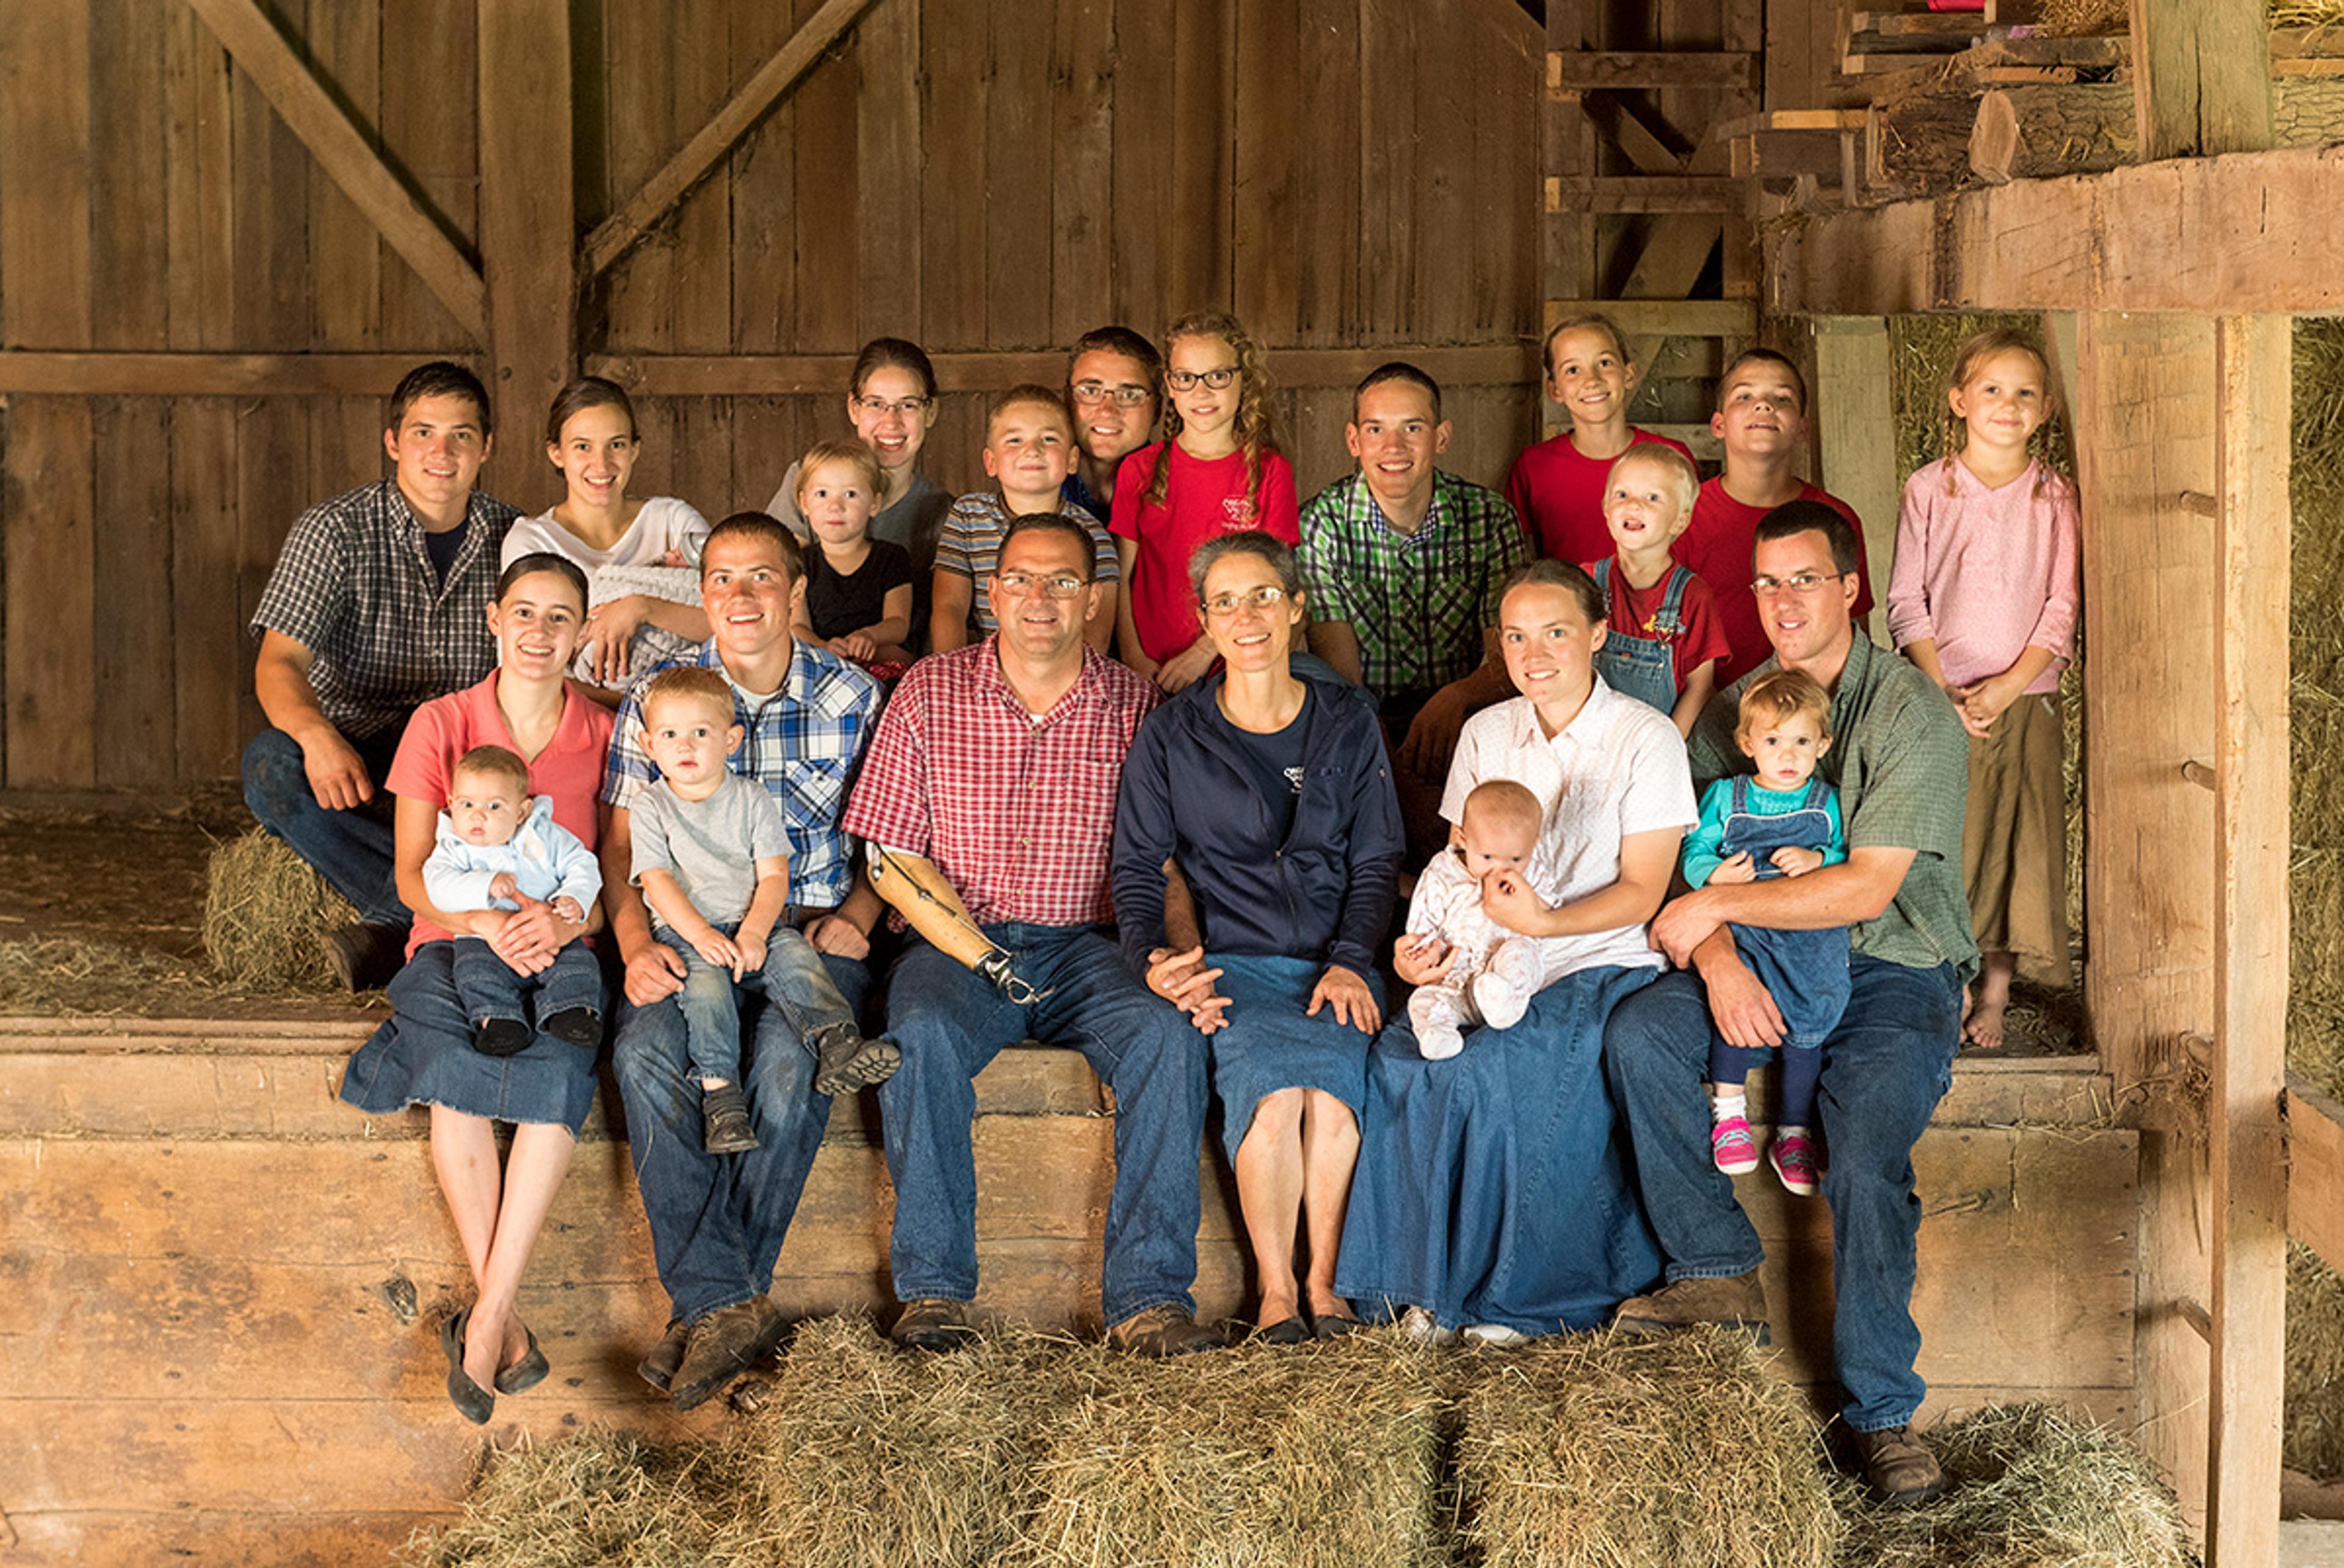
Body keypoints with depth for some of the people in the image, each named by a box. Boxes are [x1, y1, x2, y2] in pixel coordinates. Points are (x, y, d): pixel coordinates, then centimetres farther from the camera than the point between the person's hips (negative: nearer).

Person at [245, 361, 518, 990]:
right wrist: (317, 735, -35)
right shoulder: (335, 531, -4)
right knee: (271, 765, -34)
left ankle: (395, 924, -25)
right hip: (356, 757, -1)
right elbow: (279, 664, -13)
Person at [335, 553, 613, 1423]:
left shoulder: (603, 735, 7)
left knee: (560, 1068, -35)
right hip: (453, 941, 0)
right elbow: (413, 876, -1)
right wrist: (485, 923, -21)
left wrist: (565, 922, -19)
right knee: (457, 1070, -35)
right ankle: (508, 1327, -30)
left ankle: (485, 1320, -32)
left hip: (559, 950, 0)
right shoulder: (441, 725, 4)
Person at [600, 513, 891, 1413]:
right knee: (646, 1054, -32)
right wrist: (636, 945, -13)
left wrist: (855, 915, -7)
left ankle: (700, 1302, -26)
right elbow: (622, 844, 5)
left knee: (788, 1061, -34)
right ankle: (728, 1306, -31)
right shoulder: (656, 698, 6)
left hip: (812, 933, -1)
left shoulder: (853, 698, 5)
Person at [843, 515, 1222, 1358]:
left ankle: (1149, 1297, -29)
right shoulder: (930, 693, 5)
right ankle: (933, 1287, -25)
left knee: (1168, 1033, -30)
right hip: (957, 942, -1)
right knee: (925, 1034, -34)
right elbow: (895, 855, 3)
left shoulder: (1137, 707, 7)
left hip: (1087, 943, 1)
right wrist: (971, 948, -12)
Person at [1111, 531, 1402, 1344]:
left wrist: (1350, 962, -4)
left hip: (1335, 963, 1)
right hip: (1232, 963, -1)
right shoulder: (1170, 737, 6)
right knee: (1271, 1089, -32)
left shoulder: (1346, 724, 10)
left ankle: (1323, 1280, -13)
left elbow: (1376, 863, 12)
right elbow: (1136, 870, 9)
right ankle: (1276, 1290, -18)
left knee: (1333, 1088, -30)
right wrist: (1155, 963, -10)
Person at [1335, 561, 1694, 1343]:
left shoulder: (1646, 739, -4)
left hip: (1602, 965, -4)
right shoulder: (1485, 734, 11)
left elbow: (1640, 892, -6)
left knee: (1492, 1069, -31)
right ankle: (1430, 1283, -13)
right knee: (1398, 1061, -24)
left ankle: (1511, 1292, -13)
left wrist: (1545, 922, -23)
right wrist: (1428, 942, -8)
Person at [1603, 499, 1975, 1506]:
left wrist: (1719, 908, -14)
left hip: (1896, 969, -5)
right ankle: (1718, 1270, -11)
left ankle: (1880, 1411, -20)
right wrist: (1716, 958, -17)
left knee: (1867, 1150, -29)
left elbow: (1868, 887, -17)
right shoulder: (1733, 711, 8)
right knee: (1638, 1030, -22)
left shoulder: (1912, 714, -10)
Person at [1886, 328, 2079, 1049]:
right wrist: (1943, 690, -11)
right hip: (1941, 699, -1)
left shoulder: (2054, 498, 4)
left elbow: (2062, 610, 0)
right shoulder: (1929, 490, 2)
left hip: (2025, 699, 1)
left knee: (2017, 842, -1)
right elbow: (1907, 603, 1)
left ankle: (1994, 994, 9)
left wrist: (2007, 687, -11)